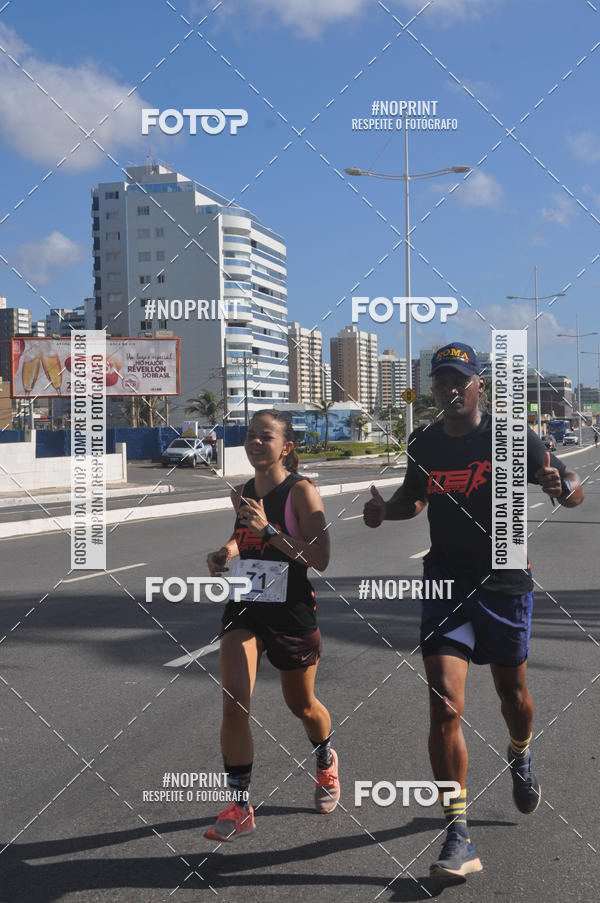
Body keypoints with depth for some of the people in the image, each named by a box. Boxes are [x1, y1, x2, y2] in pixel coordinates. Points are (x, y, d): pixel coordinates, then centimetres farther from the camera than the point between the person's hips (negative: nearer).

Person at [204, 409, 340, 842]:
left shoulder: (302, 491, -13)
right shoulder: (241, 493, 5)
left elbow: (320, 558, -20)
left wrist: (269, 530, -28)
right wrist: (226, 552, 2)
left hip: (293, 614, -4)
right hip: (245, 610, 4)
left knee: (302, 705, 15)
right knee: (234, 702, -13)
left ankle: (327, 762, 48)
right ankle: (240, 806, -3)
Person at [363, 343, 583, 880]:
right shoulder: (423, 445, 2)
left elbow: (574, 489, -4)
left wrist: (560, 488, -28)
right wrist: (386, 508, -2)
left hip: (505, 583, -1)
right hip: (446, 583, 1)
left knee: (513, 694, 17)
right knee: (445, 707, -10)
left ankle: (521, 757, 54)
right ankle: (459, 838, -4)